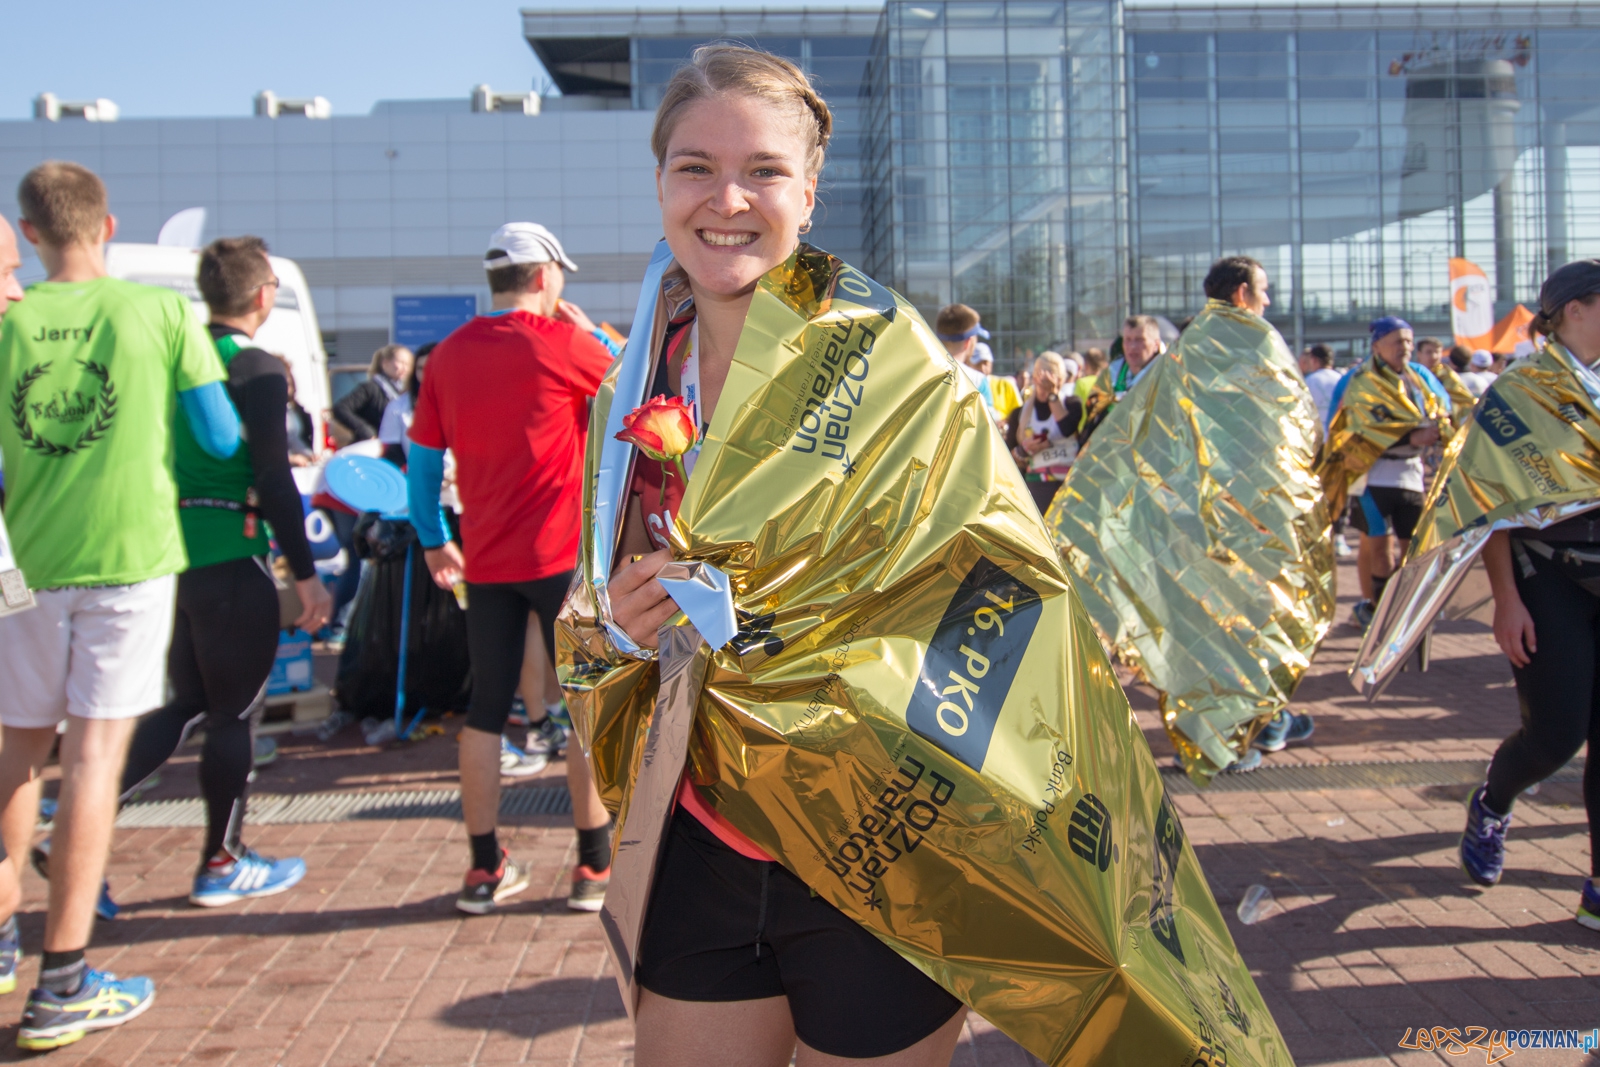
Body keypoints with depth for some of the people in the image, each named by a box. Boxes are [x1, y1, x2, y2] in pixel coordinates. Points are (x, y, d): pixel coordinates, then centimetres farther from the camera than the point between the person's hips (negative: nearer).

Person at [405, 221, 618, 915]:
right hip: (561, 555, -4)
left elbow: (422, 460, 9)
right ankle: (595, 867, 9)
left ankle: (484, 870, 15)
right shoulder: (563, 343, -8)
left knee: (486, 709, 11)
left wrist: (432, 542, 19)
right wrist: (588, 331, 14)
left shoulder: (449, 355, 6)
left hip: (486, 562, 5)